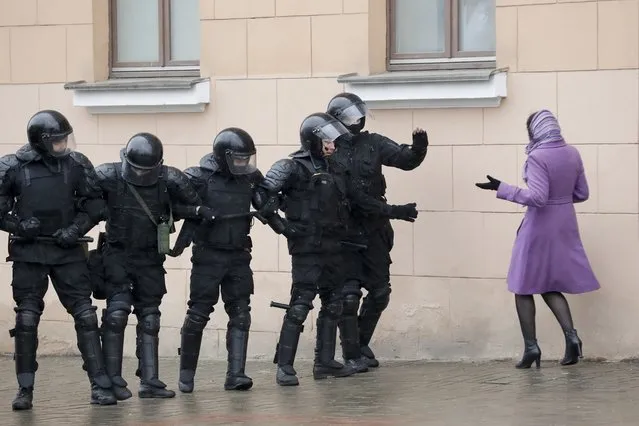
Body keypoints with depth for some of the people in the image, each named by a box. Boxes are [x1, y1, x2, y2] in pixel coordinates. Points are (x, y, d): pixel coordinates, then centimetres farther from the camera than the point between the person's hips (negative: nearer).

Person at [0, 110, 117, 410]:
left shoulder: (76, 164, -3)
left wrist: (76, 229, -7)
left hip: (67, 250, 1)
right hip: (29, 252, -1)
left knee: (85, 314, -3)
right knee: (27, 318, 2)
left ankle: (100, 385, 1)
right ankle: (25, 390, 11)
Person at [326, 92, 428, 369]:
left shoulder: (372, 144, 2)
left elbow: (406, 159, -3)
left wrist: (418, 149, -27)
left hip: (374, 232, 5)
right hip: (345, 234, -5)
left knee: (379, 293, 11)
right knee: (348, 295, -5)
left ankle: (362, 343, 31)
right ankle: (352, 355, 7)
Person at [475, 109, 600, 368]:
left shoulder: (537, 157, -18)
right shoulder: (572, 154, 3)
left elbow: (537, 197, -25)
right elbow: (582, 194, 9)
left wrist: (501, 188, -20)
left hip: (540, 228, -6)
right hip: (565, 226, 6)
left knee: (524, 287, 8)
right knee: (550, 286, 16)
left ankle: (531, 347, 5)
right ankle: (571, 335, -4)